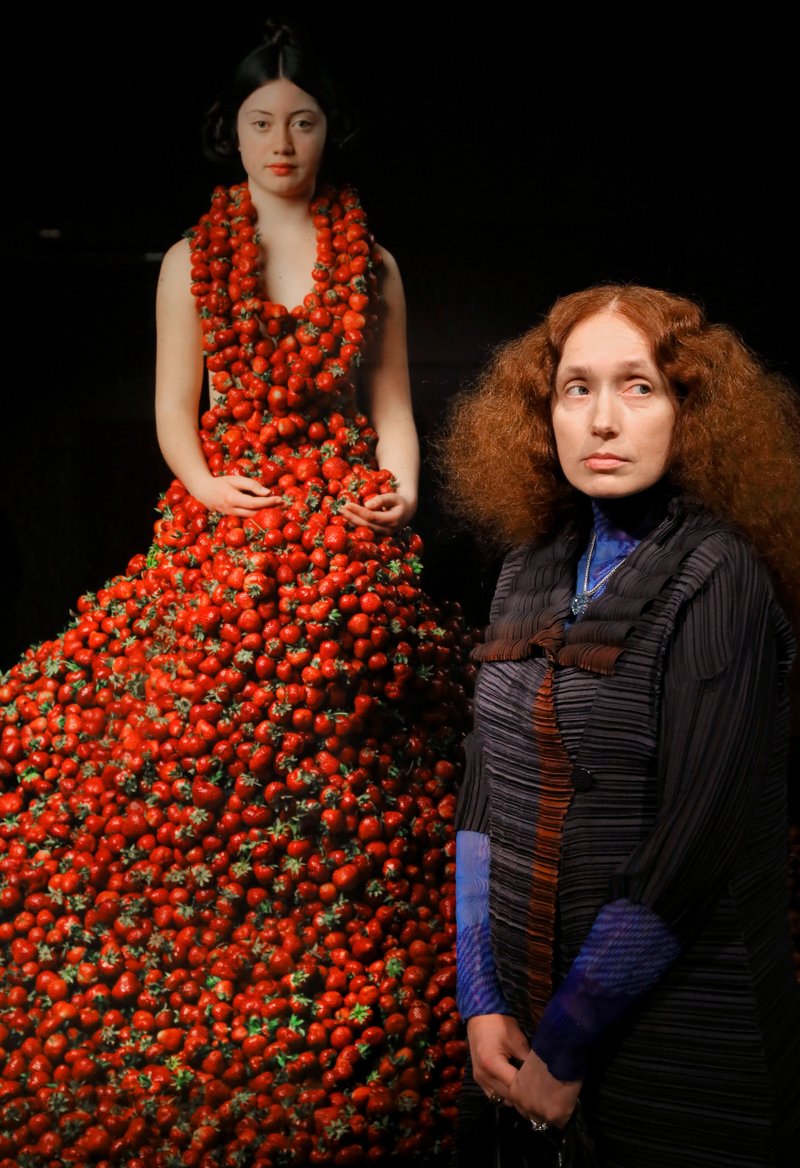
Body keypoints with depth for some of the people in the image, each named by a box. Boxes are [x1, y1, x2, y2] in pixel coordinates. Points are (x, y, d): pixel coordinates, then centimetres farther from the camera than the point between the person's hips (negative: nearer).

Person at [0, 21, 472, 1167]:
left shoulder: (372, 266, 11)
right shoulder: (192, 262, 9)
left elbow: (392, 405, 11)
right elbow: (175, 410, 8)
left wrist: (402, 489, -7)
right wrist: (207, 482, -10)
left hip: (349, 535, 0)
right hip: (225, 525, 0)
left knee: (341, 762, -1)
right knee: (202, 749, -4)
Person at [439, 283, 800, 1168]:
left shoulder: (717, 578, -14)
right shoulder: (531, 572, 4)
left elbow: (692, 853, -19)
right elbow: (483, 794, 4)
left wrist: (566, 1048, -14)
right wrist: (482, 1002, -3)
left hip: (679, 1052, -5)